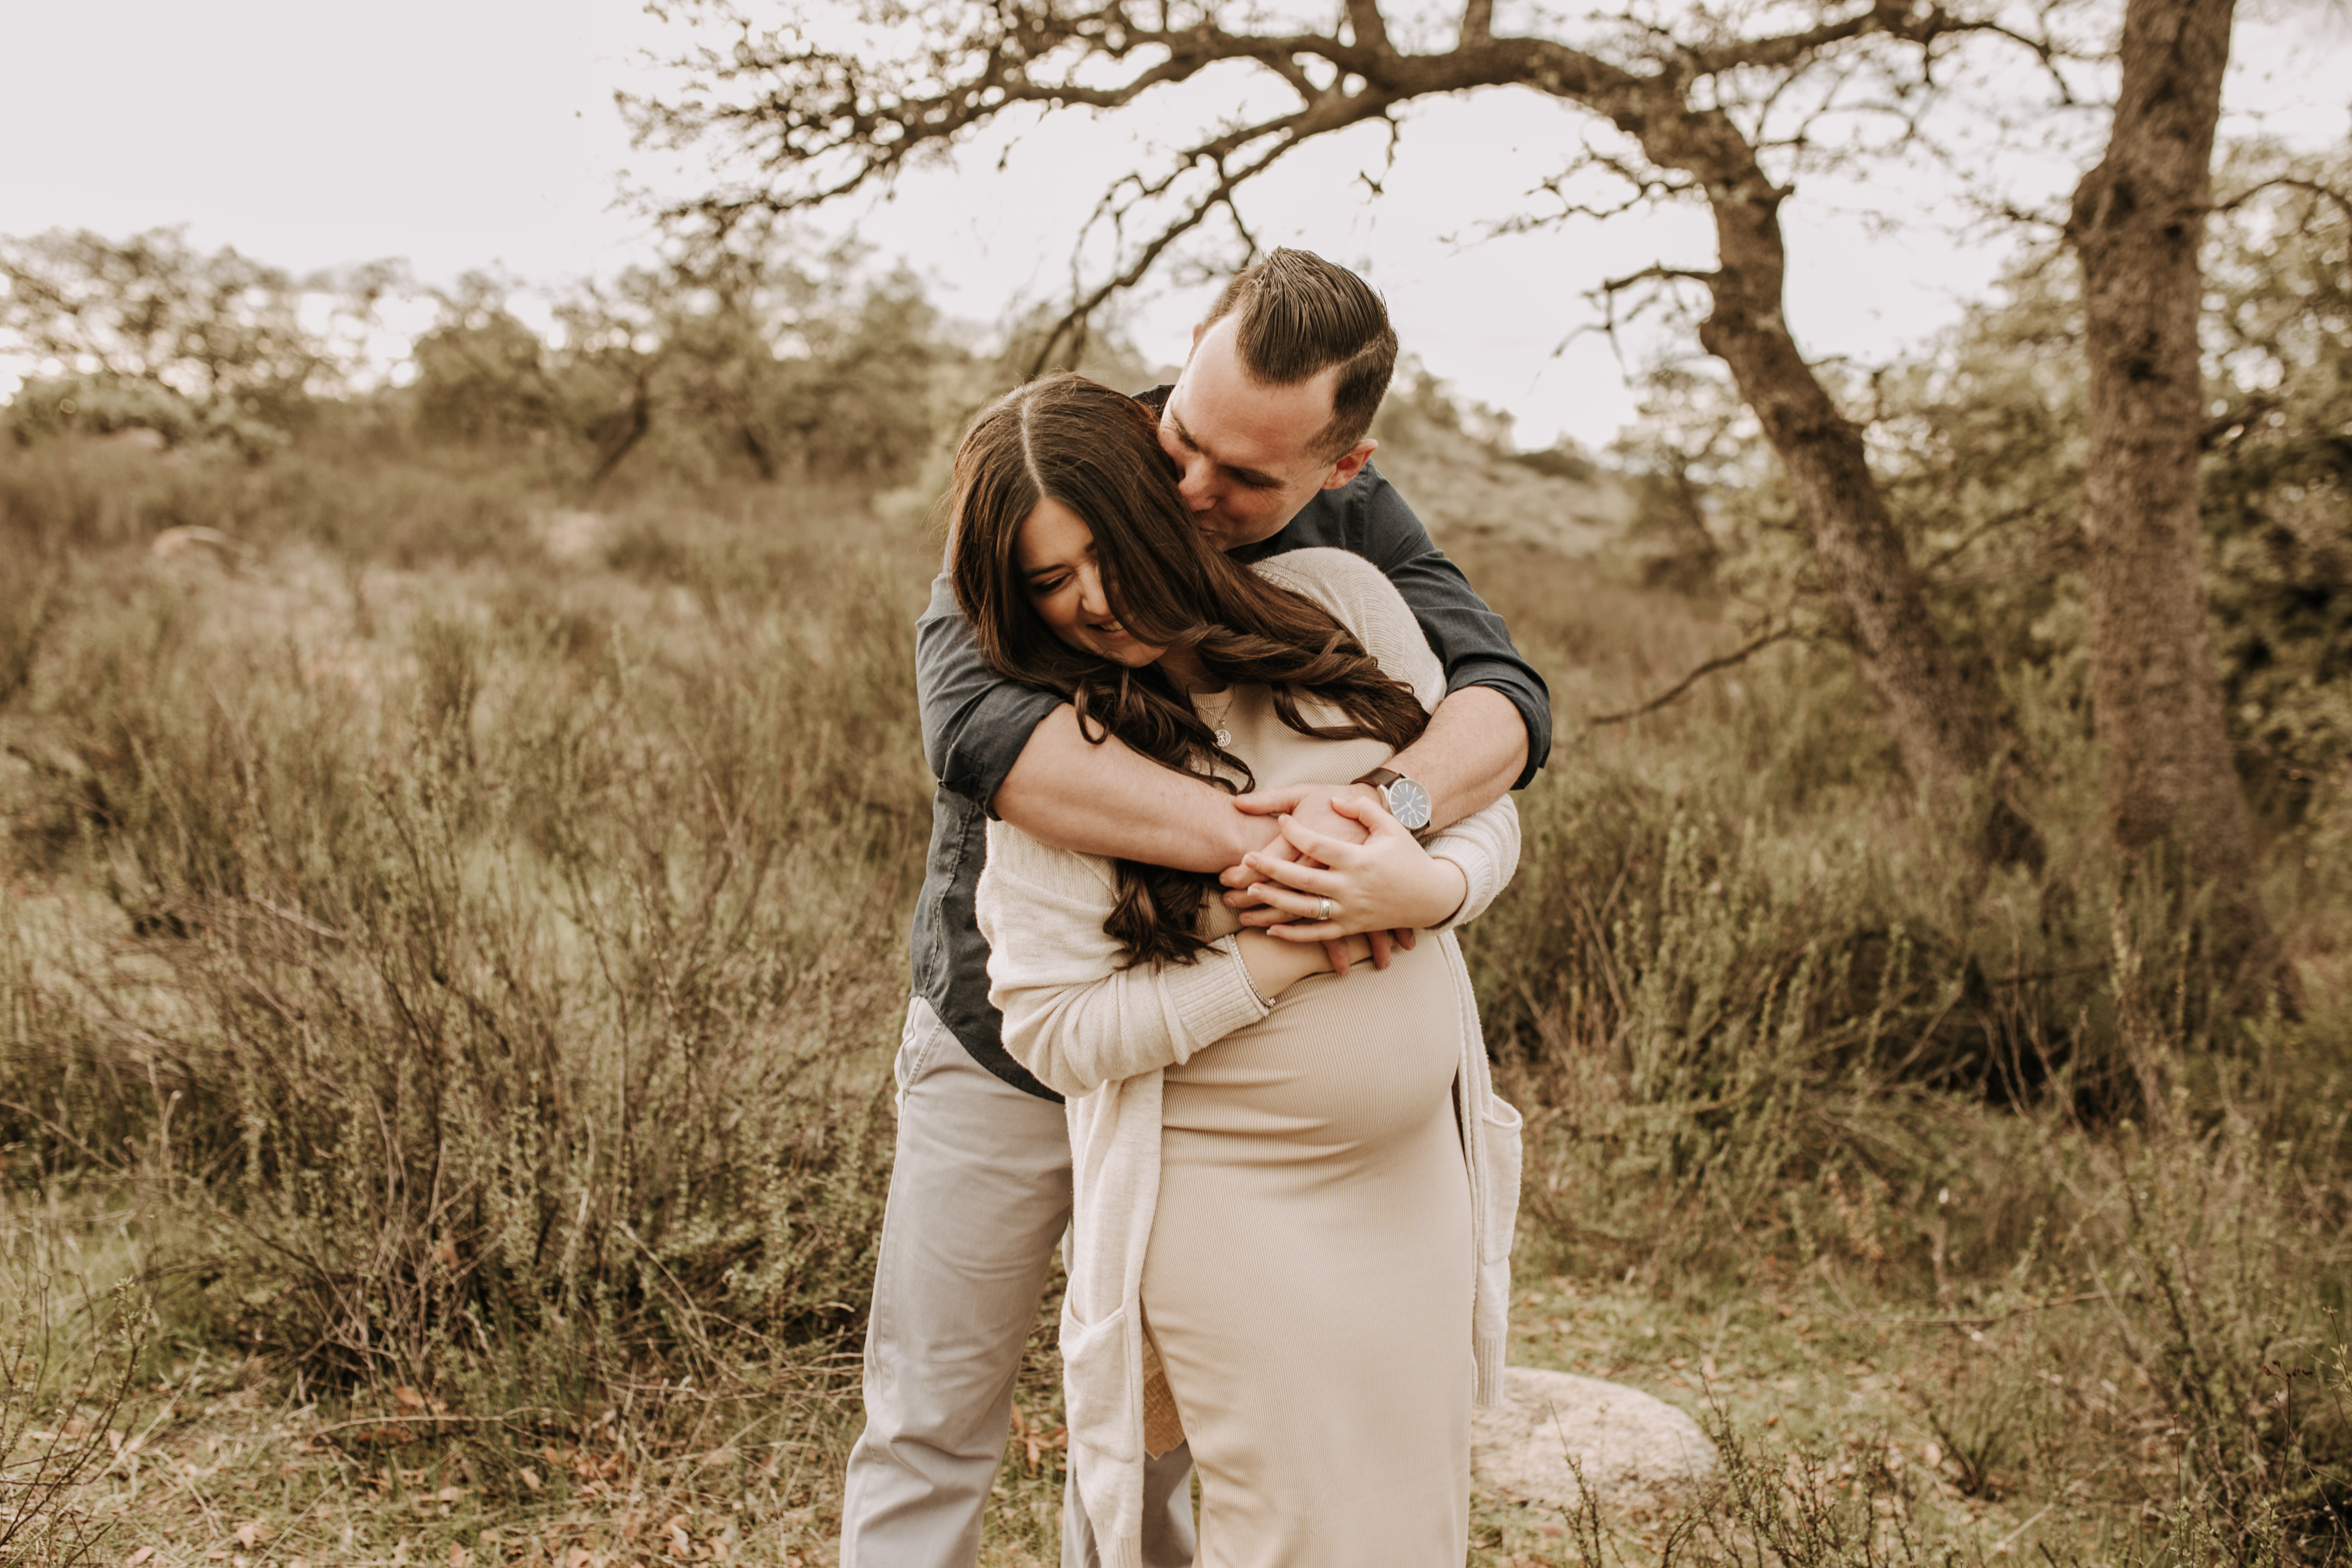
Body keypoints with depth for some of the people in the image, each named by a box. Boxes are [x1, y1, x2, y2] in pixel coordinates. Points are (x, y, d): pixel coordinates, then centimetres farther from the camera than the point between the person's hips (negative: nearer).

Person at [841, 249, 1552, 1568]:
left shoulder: (1354, 524, -11)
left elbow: (1504, 700, -23)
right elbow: (977, 720, -39)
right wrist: (1247, 834, -49)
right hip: (1004, 1048, -2)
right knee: (932, 1431, 8)